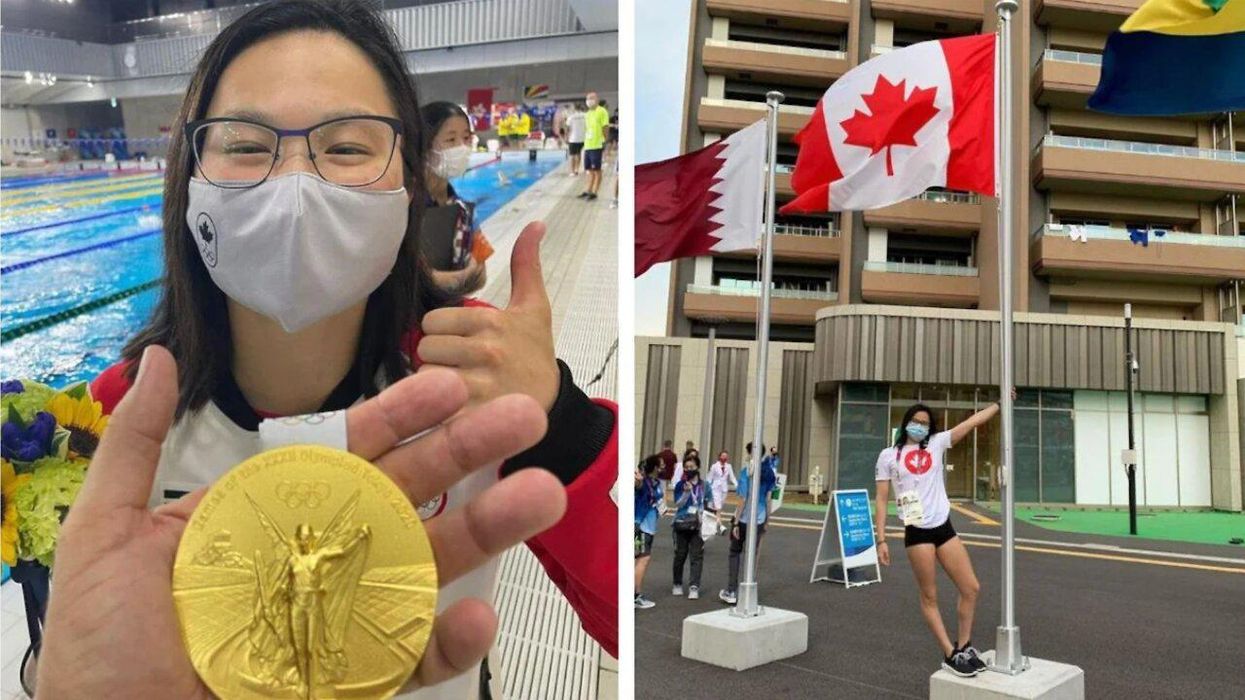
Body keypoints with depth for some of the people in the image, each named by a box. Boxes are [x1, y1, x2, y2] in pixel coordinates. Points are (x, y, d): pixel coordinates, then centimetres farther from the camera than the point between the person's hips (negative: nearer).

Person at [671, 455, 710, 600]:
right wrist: (686, 492, -23)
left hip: (698, 526, 1)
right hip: (681, 525, -1)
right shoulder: (680, 485, -1)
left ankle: (694, 587, -3)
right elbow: (678, 504, -11)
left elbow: (707, 504, 14)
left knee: (697, 556, -5)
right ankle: (677, 585, 23)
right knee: (680, 555, 8)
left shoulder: (704, 486, 5)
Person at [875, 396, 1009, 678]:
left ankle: (963, 646, 22)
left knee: (971, 588, 5)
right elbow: (882, 499, 1)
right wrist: (881, 540, -5)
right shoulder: (888, 455, 2)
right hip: (917, 532, -4)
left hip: (944, 527, 4)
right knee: (930, 596, 3)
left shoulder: (937, 443, 9)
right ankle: (951, 655, 12)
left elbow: (973, 421, 5)